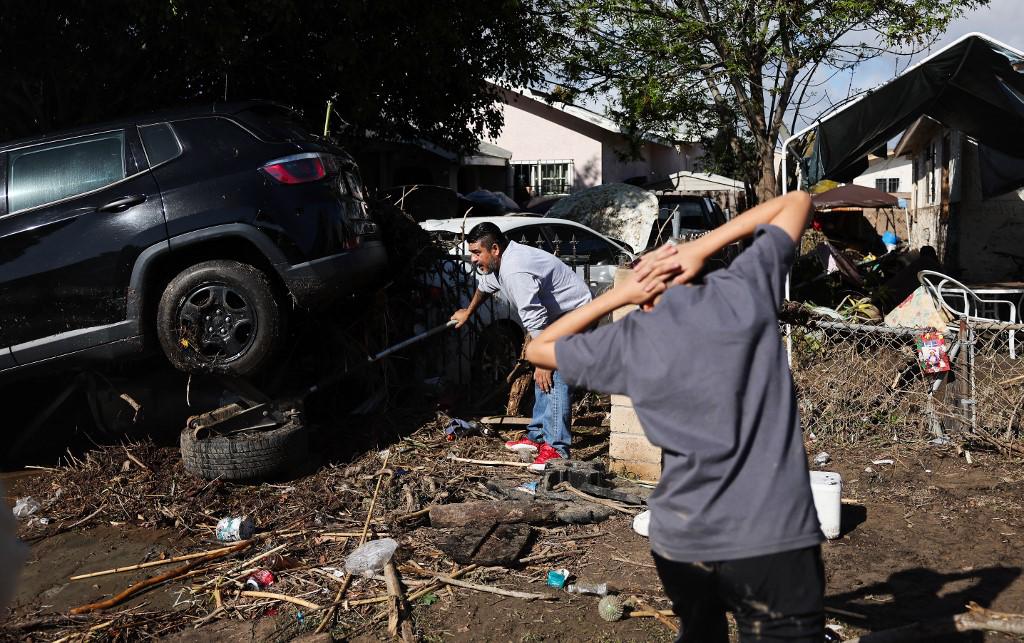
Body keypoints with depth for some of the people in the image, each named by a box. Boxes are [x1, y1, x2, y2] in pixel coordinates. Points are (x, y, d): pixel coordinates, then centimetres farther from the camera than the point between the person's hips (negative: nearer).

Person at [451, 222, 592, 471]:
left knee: (553, 377, -20)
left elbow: (536, 322, -31)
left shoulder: (515, 272, -30)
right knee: (542, 376, 15)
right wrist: (468, 312, 43)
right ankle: (537, 436, 24)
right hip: (557, 315, 11)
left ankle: (556, 448, -21)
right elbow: (485, 285, 28)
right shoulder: (498, 262, 4)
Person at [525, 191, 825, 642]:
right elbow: (797, 201, 15)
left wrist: (618, 295, 12)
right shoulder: (744, 290, 1)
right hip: (772, 537, -2)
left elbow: (536, 349, 19)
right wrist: (701, 248, 6)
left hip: (679, 541, 2)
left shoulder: (626, 343, 2)